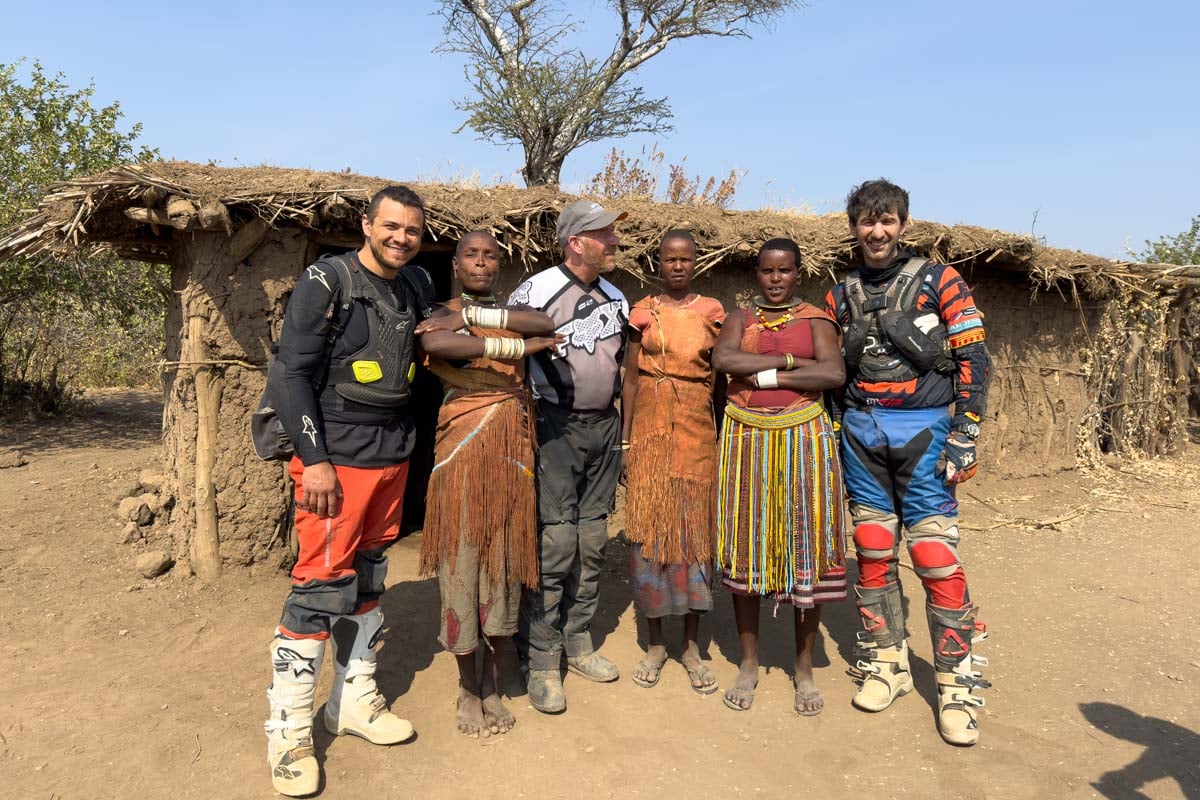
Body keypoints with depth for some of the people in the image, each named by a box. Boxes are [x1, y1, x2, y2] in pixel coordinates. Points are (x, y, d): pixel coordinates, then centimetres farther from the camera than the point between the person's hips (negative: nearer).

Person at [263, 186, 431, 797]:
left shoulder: (417, 286, 11)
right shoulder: (327, 281, -7)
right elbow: (294, 372, -11)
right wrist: (313, 460, -16)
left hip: (394, 454, 7)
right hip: (335, 456, -6)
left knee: (368, 579, 14)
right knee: (321, 585, -5)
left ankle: (354, 703, 29)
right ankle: (289, 734, 10)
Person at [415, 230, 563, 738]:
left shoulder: (513, 313, 13)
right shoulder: (442, 314, 2)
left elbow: (548, 325, -11)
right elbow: (434, 343, -23)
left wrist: (474, 316, -15)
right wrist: (516, 347, -18)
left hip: (511, 451, 3)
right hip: (462, 449, -3)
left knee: (505, 560, 6)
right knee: (463, 559, 0)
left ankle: (492, 685, 22)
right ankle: (468, 688, 18)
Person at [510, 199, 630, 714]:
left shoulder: (615, 298, 12)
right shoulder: (538, 292, -9)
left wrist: (622, 422, 19)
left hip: (604, 426, 7)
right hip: (557, 427, -6)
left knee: (592, 541, 10)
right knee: (553, 544, -7)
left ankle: (578, 642, 24)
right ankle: (541, 661, 5)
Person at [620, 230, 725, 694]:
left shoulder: (711, 312, 5)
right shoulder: (643, 312, 5)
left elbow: (721, 378, 7)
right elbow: (630, 379, 5)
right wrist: (624, 443, 0)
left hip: (697, 432, 0)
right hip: (650, 431, 0)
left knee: (695, 531, 4)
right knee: (648, 531, 3)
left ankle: (691, 646, 18)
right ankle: (656, 643, 18)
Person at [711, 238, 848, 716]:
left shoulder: (815, 319, 5)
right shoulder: (741, 318, 9)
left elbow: (834, 374, -12)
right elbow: (722, 359, -12)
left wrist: (767, 376, -14)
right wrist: (791, 360, -13)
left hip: (803, 440, -1)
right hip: (746, 441, 2)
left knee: (805, 547, 2)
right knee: (746, 546, 5)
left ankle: (804, 668, 18)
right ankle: (749, 663, 20)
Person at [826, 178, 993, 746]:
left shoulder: (937, 281, 0)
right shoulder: (841, 295, 10)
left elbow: (974, 358, -3)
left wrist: (964, 437, -10)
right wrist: (832, 438, 10)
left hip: (923, 430, -3)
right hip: (861, 433, 4)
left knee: (936, 559, -6)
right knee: (873, 555, 8)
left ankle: (956, 683, 8)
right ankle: (885, 663, 22)